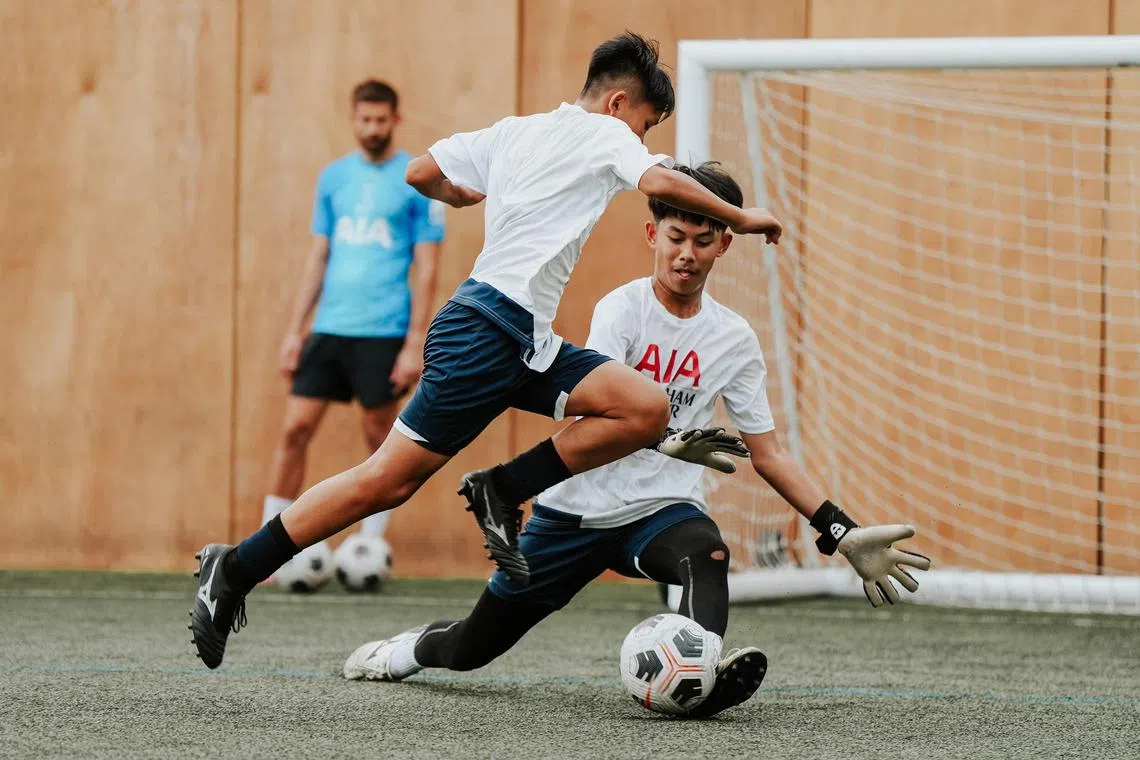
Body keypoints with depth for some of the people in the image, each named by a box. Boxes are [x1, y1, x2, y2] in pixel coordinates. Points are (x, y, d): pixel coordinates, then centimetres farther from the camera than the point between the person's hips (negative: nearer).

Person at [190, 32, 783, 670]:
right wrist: (739, 217, -8)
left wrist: (461, 195, 42)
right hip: (489, 328, -9)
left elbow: (423, 173, 21)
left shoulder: (514, 132, 20)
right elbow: (660, 182, -19)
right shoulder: (603, 133, -1)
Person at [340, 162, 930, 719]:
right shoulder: (621, 309, -9)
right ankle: (417, 646, 43)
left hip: (662, 510, 2)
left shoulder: (733, 339, 3)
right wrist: (665, 441, -45)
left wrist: (842, 534, 1)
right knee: (470, 650, 7)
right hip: (577, 507, -2)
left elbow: (767, 455, 9)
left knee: (707, 553, -37)